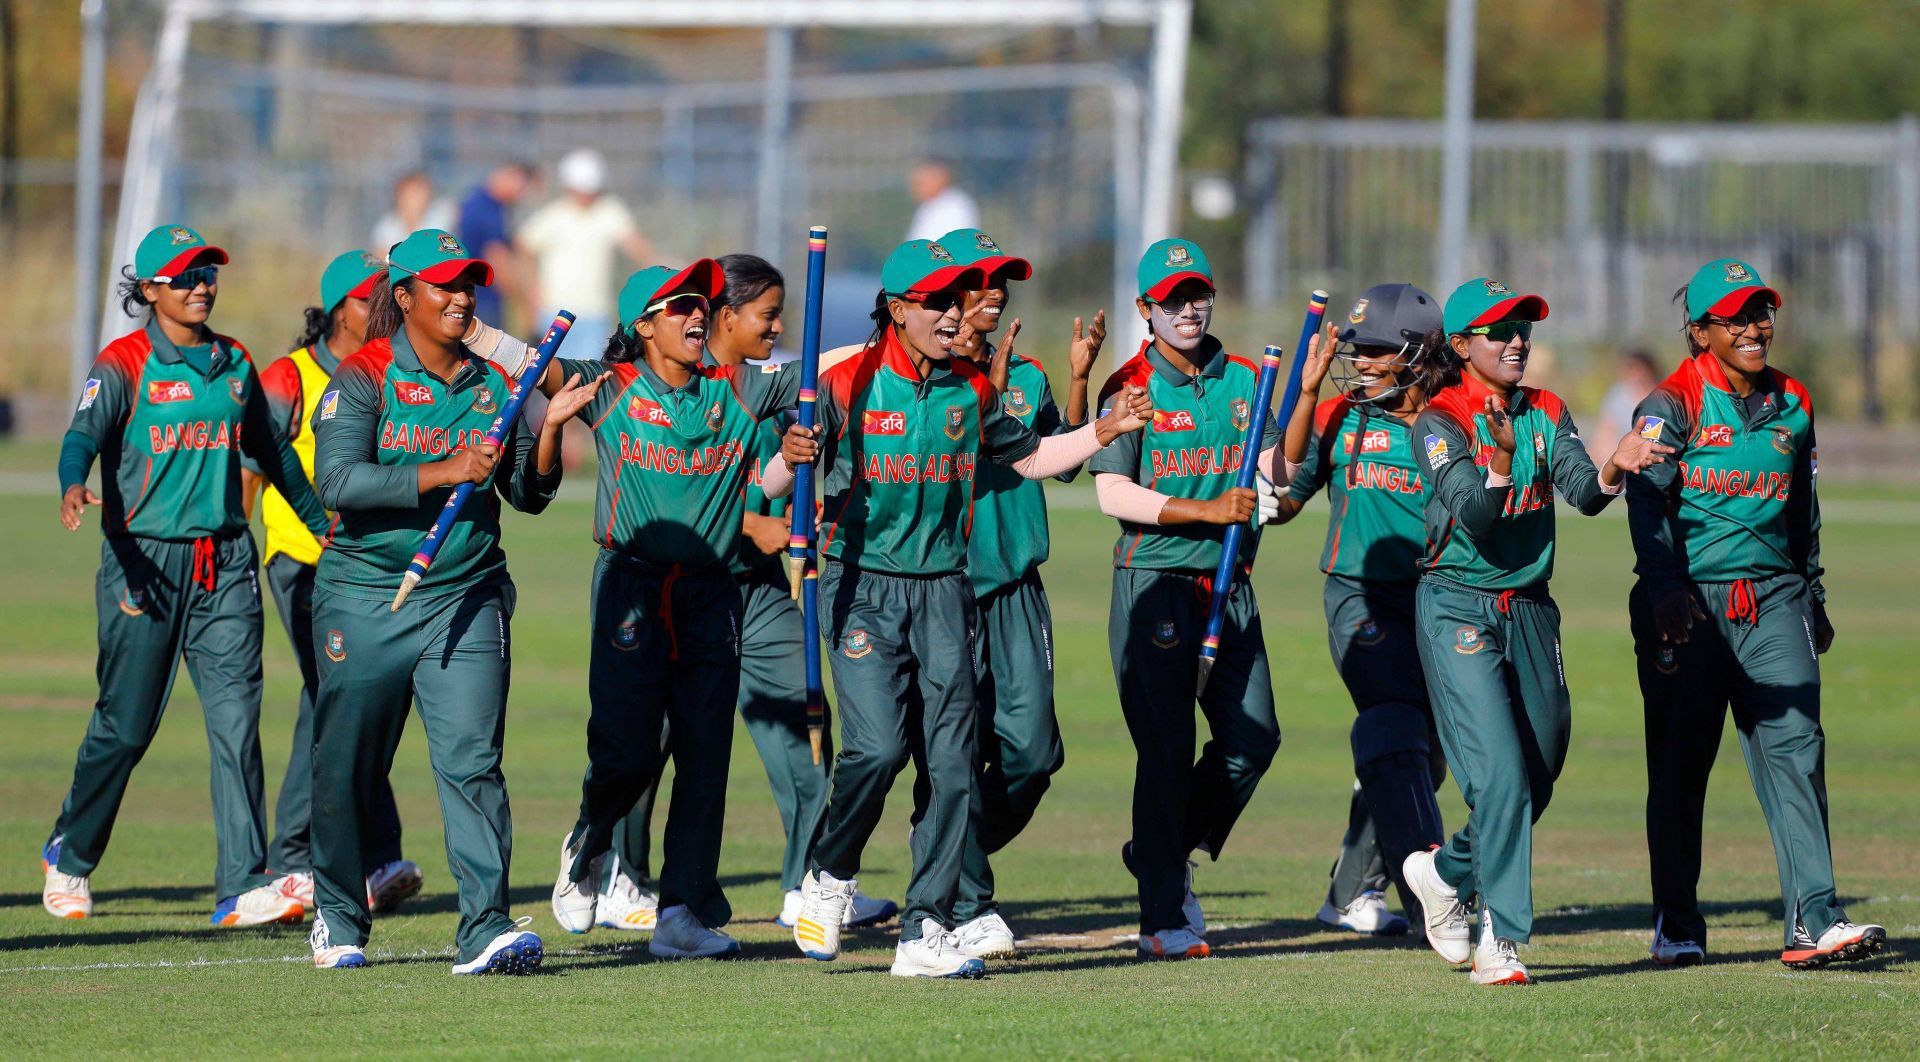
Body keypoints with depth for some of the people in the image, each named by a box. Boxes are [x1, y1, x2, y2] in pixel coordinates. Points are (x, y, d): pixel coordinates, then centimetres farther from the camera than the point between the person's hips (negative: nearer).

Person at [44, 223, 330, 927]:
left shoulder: (235, 363, 13)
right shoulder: (124, 365, -4)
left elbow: (271, 450, 25)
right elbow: (85, 434, -20)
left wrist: (322, 525, 34)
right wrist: (73, 487, -42)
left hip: (226, 563, 4)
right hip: (145, 558, -4)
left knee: (236, 720, -7)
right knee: (126, 725, 3)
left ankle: (243, 887, -11)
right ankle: (70, 855, 28)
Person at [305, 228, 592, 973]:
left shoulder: (493, 387, 10)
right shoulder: (362, 380, -3)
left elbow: (529, 494, 11)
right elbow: (338, 479, -17)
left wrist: (549, 430, -7)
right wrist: (446, 473, -22)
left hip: (466, 599, 2)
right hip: (364, 599, -2)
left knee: (471, 762, -11)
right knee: (347, 770, 7)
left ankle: (486, 928, -17)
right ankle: (338, 918, 27)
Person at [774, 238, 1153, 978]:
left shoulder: (971, 392, 9)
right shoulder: (848, 385, -5)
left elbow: (1028, 457, 24)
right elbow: (772, 485, -8)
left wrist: (1104, 431, 12)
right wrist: (792, 459, -31)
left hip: (943, 592, 5)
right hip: (862, 586, -5)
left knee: (951, 763, -2)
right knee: (879, 744, -19)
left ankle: (926, 932, 3)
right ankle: (830, 877, 7)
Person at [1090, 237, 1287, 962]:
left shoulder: (1242, 381, 11)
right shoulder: (1130, 387, -3)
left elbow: (1273, 475, 4)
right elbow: (1113, 494, -11)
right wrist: (1208, 510, -19)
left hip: (1230, 588, 5)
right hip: (1155, 583, -5)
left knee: (1253, 737, 0)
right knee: (1165, 747, -5)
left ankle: (1169, 855, 23)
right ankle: (1163, 918, 0)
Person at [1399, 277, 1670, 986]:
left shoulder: (1546, 415, 6)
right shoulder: (1439, 423, -8)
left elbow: (1583, 493, -11)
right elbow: (1474, 519, -20)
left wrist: (1613, 469, -33)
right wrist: (1501, 456, -37)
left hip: (1531, 613, 6)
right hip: (1458, 612, -6)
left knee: (1537, 780, 9)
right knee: (1501, 773, -17)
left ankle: (1446, 872, 35)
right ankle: (1501, 939, -12)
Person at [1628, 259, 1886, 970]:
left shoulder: (1792, 406, 13)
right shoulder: (1672, 407, -5)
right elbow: (1648, 501, -18)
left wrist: (1812, 600, 25)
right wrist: (1664, 585, -32)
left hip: (1773, 598, 4)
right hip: (1690, 604, -4)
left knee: (1794, 747, -9)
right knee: (1680, 759, 2)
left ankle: (1813, 922, -15)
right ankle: (1676, 926, 14)